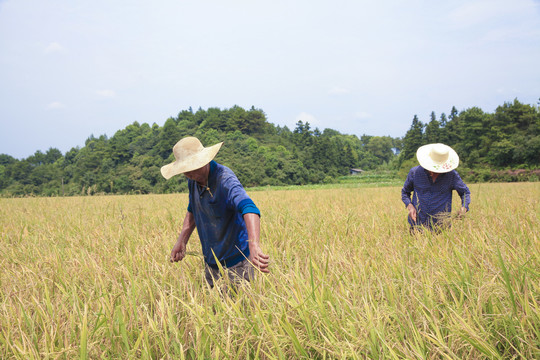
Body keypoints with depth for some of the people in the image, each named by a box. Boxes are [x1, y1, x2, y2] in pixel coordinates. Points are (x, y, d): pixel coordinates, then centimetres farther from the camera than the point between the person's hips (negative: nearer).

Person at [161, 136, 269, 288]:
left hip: (236, 263, -7)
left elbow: (249, 208, -43)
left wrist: (254, 247, -59)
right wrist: (181, 241, 6)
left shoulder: (224, 179, -25)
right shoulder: (193, 180, 0)